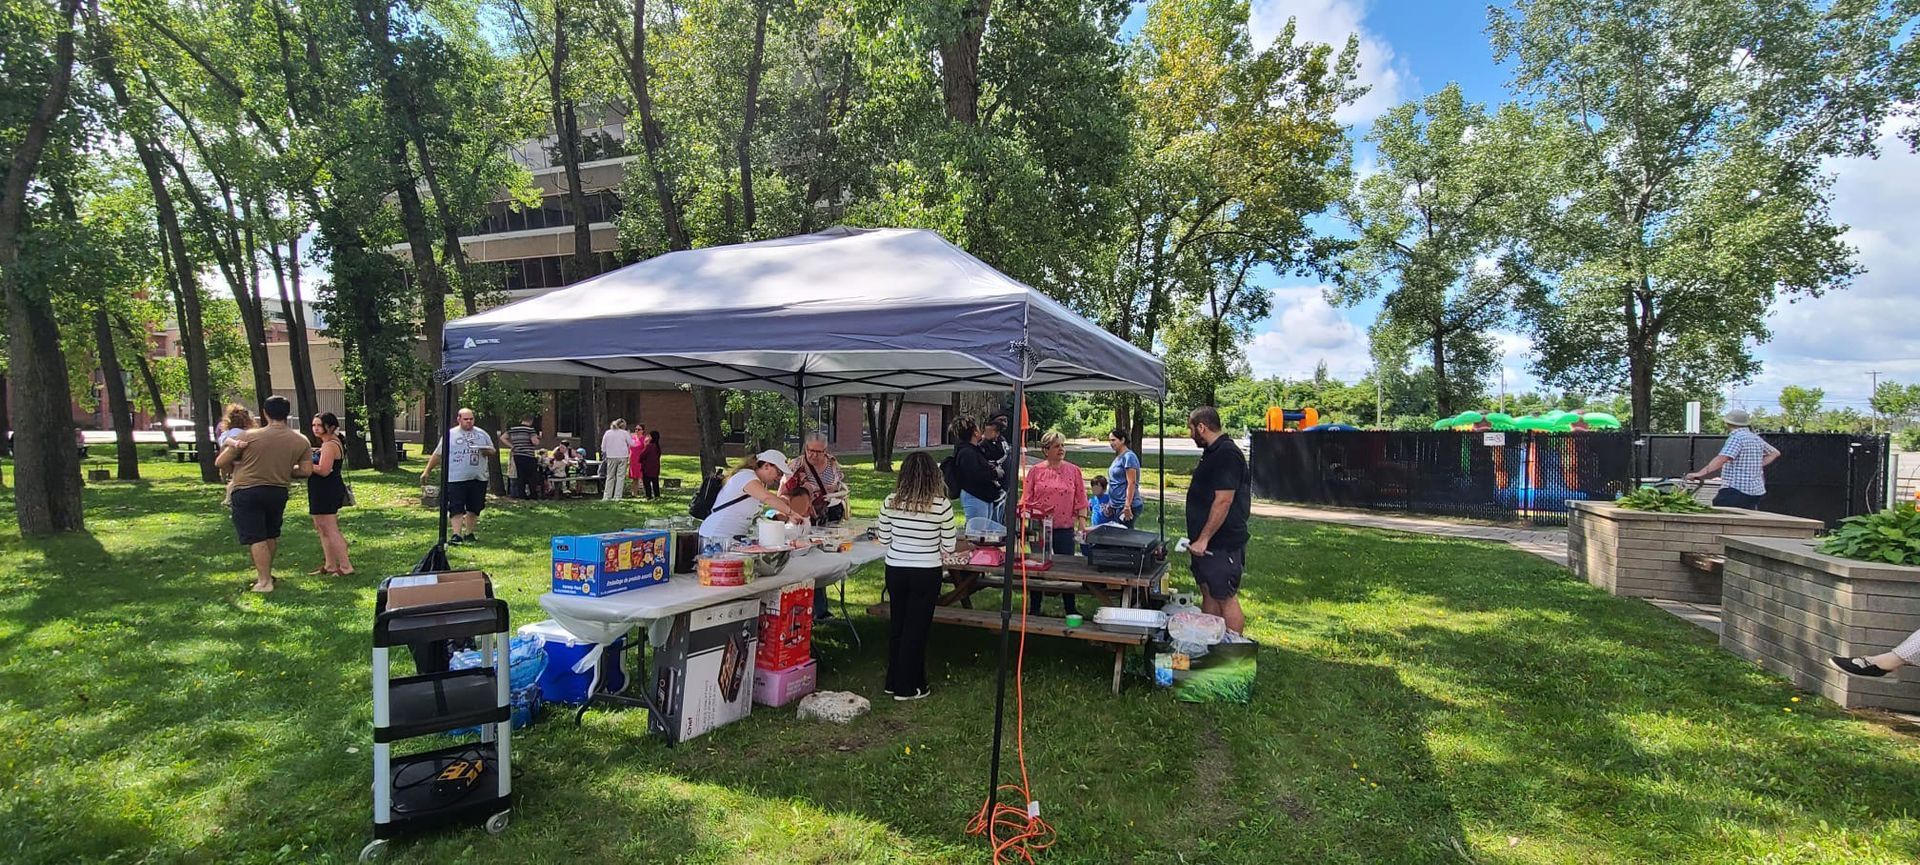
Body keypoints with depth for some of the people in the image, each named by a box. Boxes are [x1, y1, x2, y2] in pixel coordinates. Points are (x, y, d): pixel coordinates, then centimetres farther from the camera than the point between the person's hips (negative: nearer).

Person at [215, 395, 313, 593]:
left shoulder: (249, 436, -11)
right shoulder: (300, 440, -4)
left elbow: (220, 463, -4)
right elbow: (306, 471, -1)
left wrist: (239, 466, 16)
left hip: (247, 491, -3)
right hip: (278, 492, 4)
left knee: (256, 538, 0)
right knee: (272, 535, 21)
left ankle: (264, 581, -2)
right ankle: (266, 572, 34)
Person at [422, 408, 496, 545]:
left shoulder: (482, 434, 11)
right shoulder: (450, 434, 5)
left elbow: (493, 451, 14)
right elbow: (437, 454, 9)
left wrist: (487, 452, -10)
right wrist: (427, 471, 8)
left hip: (479, 478, 2)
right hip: (456, 478, -2)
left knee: (474, 508, 8)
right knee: (456, 508, -7)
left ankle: (469, 533, 19)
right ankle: (457, 535, -7)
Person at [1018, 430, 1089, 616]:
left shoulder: (1074, 471, 3)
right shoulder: (1035, 471, 1)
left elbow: (1081, 501, 4)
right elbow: (1026, 500, 2)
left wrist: (1082, 526, -3)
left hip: (1065, 529, 0)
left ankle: (1070, 609, 20)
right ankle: (1034, 609, 23)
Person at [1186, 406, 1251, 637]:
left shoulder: (1226, 455, -18)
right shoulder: (1212, 453, 14)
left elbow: (1223, 501, -24)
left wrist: (1203, 539, -22)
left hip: (1222, 544, -10)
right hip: (1206, 542, 10)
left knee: (1226, 599, -4)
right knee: (1209, 595, 16)